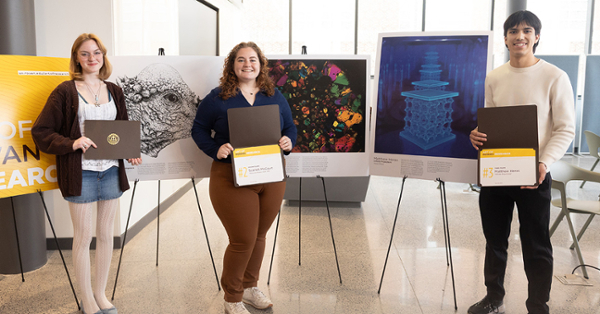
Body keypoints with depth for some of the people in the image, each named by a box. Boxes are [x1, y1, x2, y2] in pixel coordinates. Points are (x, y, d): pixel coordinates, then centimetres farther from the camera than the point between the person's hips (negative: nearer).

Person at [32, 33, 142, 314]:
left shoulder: (114, 90, 10)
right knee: (84, 236, 4)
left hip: (111, 170, 4)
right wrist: (72, 144, -20)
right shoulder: (65, 91, -4)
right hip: (80, 172, -4)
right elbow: (41, 132, -5)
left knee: (106, 233, 12)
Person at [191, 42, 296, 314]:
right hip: (232, 179, -4)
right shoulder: (217, 98, -2)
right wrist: (215, 149, -16)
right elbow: (199, 129, 2)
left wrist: (289, 141, -8)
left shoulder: (275, 97, 8)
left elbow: (290, 126, 15)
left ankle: (250, 287, 38)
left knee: (259, 236, 16)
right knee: (243, 240, -2)